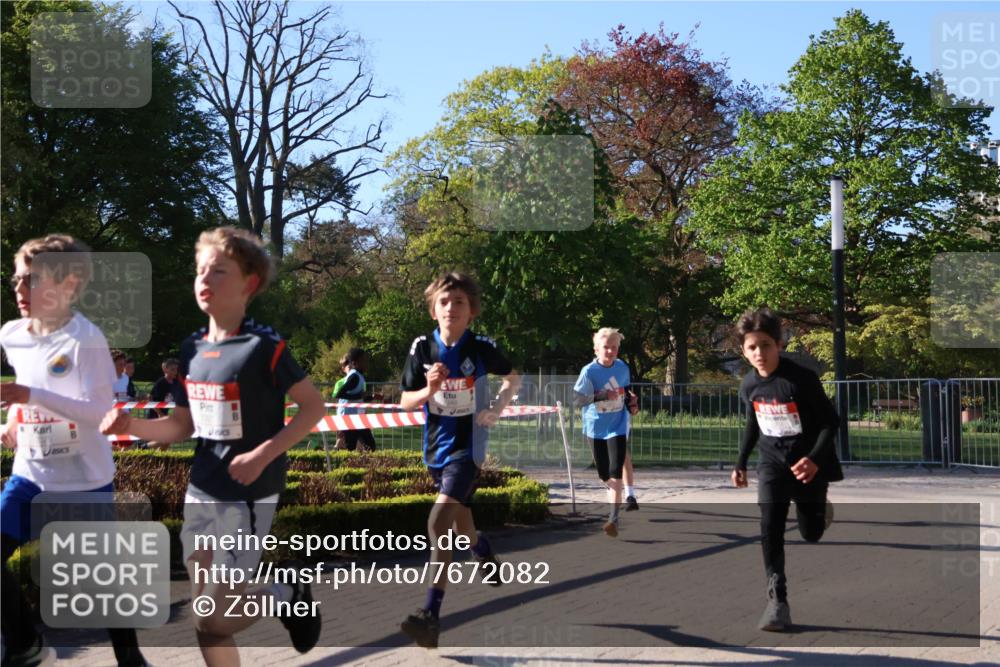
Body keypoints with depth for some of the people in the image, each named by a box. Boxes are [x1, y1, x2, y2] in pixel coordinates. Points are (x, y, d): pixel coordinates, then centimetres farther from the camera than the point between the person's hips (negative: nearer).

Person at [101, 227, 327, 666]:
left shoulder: (264, 347, -15)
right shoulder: (192, 348, 5)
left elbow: (314, 406, -11)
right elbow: (182, 425, 11)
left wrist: (263, 455, -19)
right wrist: (131, 425, -6)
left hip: (248, 495, -7)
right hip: (201, 492, 7)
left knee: (215, 621, -6)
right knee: (203, 617, 10)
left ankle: (287, 591, 20)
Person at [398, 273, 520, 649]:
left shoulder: (481, 348, -10)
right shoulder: (422, 348, -5)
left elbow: (513, 378, 9)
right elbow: (405, 402, 1)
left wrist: (497, 409, -8)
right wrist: (429, 390, -19)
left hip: (468, 446, -5)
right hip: (436, 447, 5)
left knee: (439, 523, -22)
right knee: (459, 524, 22)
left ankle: (431, 615, -22)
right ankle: (486, 557, 57)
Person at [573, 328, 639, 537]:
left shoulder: (623, 368, -2)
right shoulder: (589, 371, -13)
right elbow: (577, 398, -20)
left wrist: (631, 400, 1)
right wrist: (602, 395, -30)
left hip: (617, 427, 0)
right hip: (595, 428, 0)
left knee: (615, 472, -14)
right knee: (604, 474, 11)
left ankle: (614, 518, -16)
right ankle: (615, 500, 43)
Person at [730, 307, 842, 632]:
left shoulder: (802, 379, -22)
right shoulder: (749, 384, -6)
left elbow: (830, 421, -16)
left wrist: (815, 458, -29)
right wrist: (741, 463, 14)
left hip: (808, 464, -3)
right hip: (772, 462, 3)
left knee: (811, 533, 11)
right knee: (770, 530, -12)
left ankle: (819, 511, 48)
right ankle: (777, 600, -7)